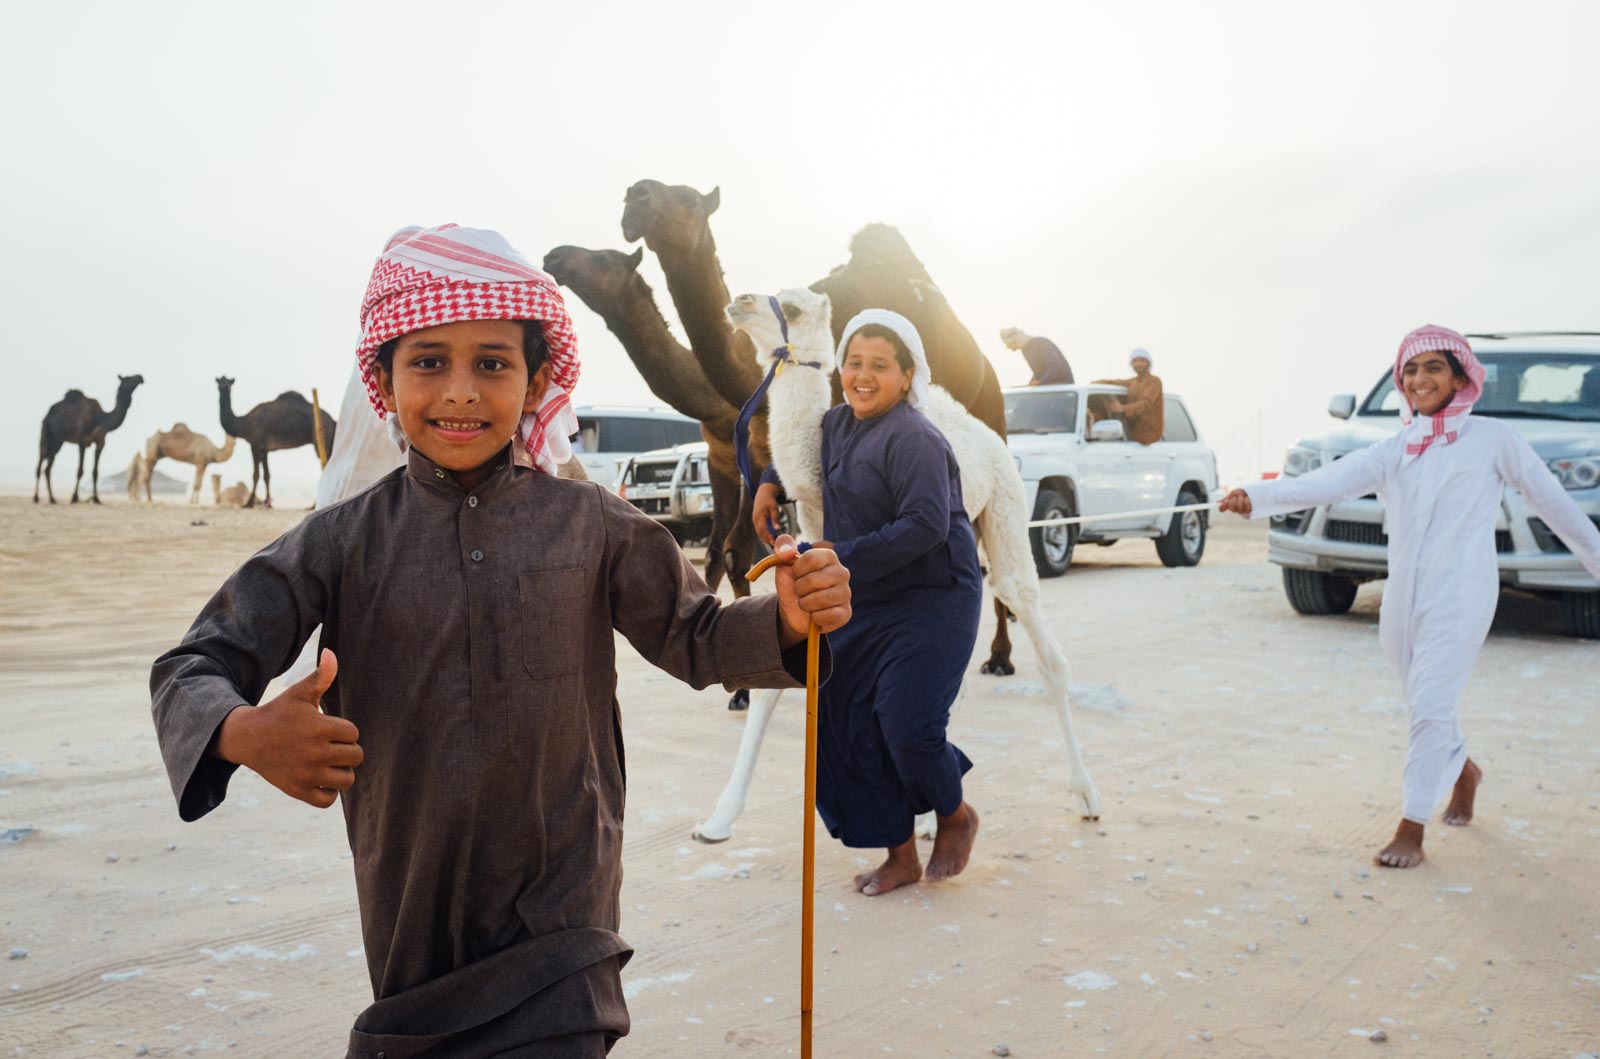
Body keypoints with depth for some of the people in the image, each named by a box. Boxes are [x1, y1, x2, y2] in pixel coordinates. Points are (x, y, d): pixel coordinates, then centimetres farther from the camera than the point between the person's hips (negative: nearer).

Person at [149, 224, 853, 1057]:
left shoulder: (592, 526, -2)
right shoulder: (343, 543, -4)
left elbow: (692, 638, 9)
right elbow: (189, 671, -3)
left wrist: (787, 620, -12)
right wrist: (242, 731, -27)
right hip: (409, 923, 1)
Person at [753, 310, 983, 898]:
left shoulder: (913, 438, -17)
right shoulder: (836, 423, 9)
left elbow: (926, 525, -27)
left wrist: (843, 557, -25)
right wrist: (770, 484, 18)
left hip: (931, 601, -8)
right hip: (862, 606, 8)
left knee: (908, 726, -13)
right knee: (850, 727, 4)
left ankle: (956, 817, 20)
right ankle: (899, 854, 19)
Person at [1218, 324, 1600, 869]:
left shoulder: (1493, 438, 1)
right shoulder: (1392, 451, 9)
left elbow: (1553, 503, 9)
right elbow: (1327, 482, -6)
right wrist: (1257, 496, -21)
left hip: (1460, 595, -4)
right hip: (1403, 595, 4)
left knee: (1431, 705, -12)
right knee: (1427, 705, 16)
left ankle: (1411, 831, -6)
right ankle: (1463, 772, 47)